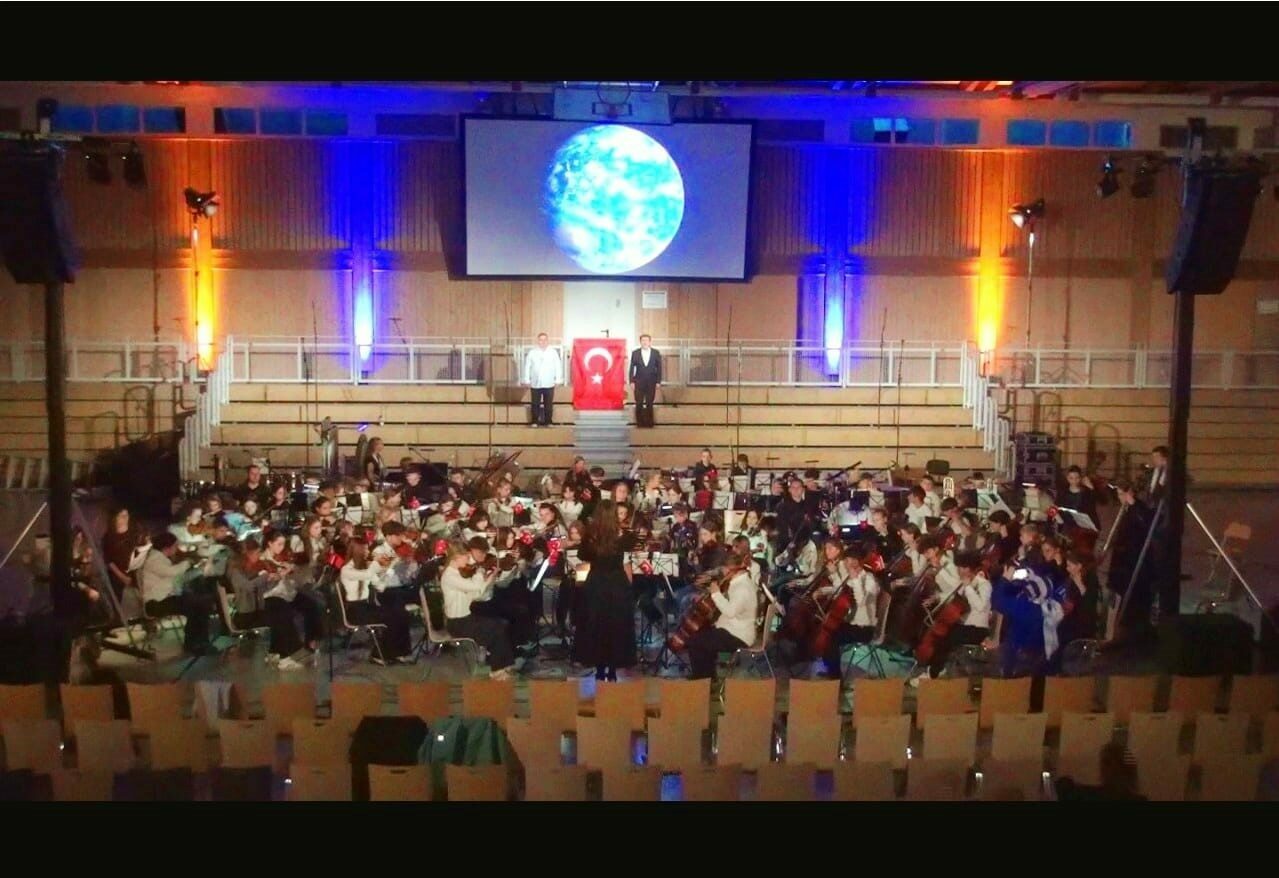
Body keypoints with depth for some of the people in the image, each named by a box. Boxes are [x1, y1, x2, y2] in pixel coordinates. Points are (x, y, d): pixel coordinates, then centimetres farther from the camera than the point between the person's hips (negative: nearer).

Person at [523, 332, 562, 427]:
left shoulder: (553, 353, 2)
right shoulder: (532, 353, 1)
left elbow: (558, 366, 4)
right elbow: (527, 366, 4)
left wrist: (557, 379, 0)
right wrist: (527, 380, 1)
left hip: (549, 384, 0)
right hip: (535, 384, 0)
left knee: (548, 404, 2)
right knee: (535, 404, 2)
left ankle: (547, 422, 11)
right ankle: (535, 422, 10)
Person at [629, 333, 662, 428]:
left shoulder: (656, 353, 1)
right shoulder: (635, 353, 1)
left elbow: (659, 368, 3)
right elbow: (632, 368, 2)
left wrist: (658, 382, -3)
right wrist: (632, 381, -5)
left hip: (651, 382, 0)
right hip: (639, 382, 0)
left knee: (649, 404, 3)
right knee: (639, 404, -1)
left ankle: (649, 423, 9)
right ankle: (639, 423, 6)